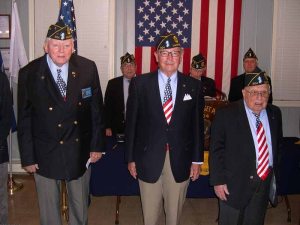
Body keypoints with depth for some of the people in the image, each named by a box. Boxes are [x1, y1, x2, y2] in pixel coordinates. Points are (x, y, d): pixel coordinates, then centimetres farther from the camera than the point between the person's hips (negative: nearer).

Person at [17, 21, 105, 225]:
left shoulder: (88, 68, -7)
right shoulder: (29, 74, -10)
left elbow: (97, 109, 0)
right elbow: (24, 120, -5)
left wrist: (97, 145, 0)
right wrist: (27, 158, -3)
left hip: (80, 151, 1)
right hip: (45, 154, -1)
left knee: (80, 205, 19)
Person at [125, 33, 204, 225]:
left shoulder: (193, 86, -1)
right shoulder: (140, 84, -4)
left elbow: (198, 124, 3)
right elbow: (131, 122, -1)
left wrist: (197, 159, 4)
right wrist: (131, 158, 0)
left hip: (180, 161, 1)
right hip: (149, 158, -1)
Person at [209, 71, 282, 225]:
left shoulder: (275, 113, 3)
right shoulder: (226, 114, -12)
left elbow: (278, 144, 14)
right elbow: (216, 150, -11)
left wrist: (274, 171, 12)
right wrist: (218, 181, -13)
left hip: (265, 182, 5)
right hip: (234, 183, -4)